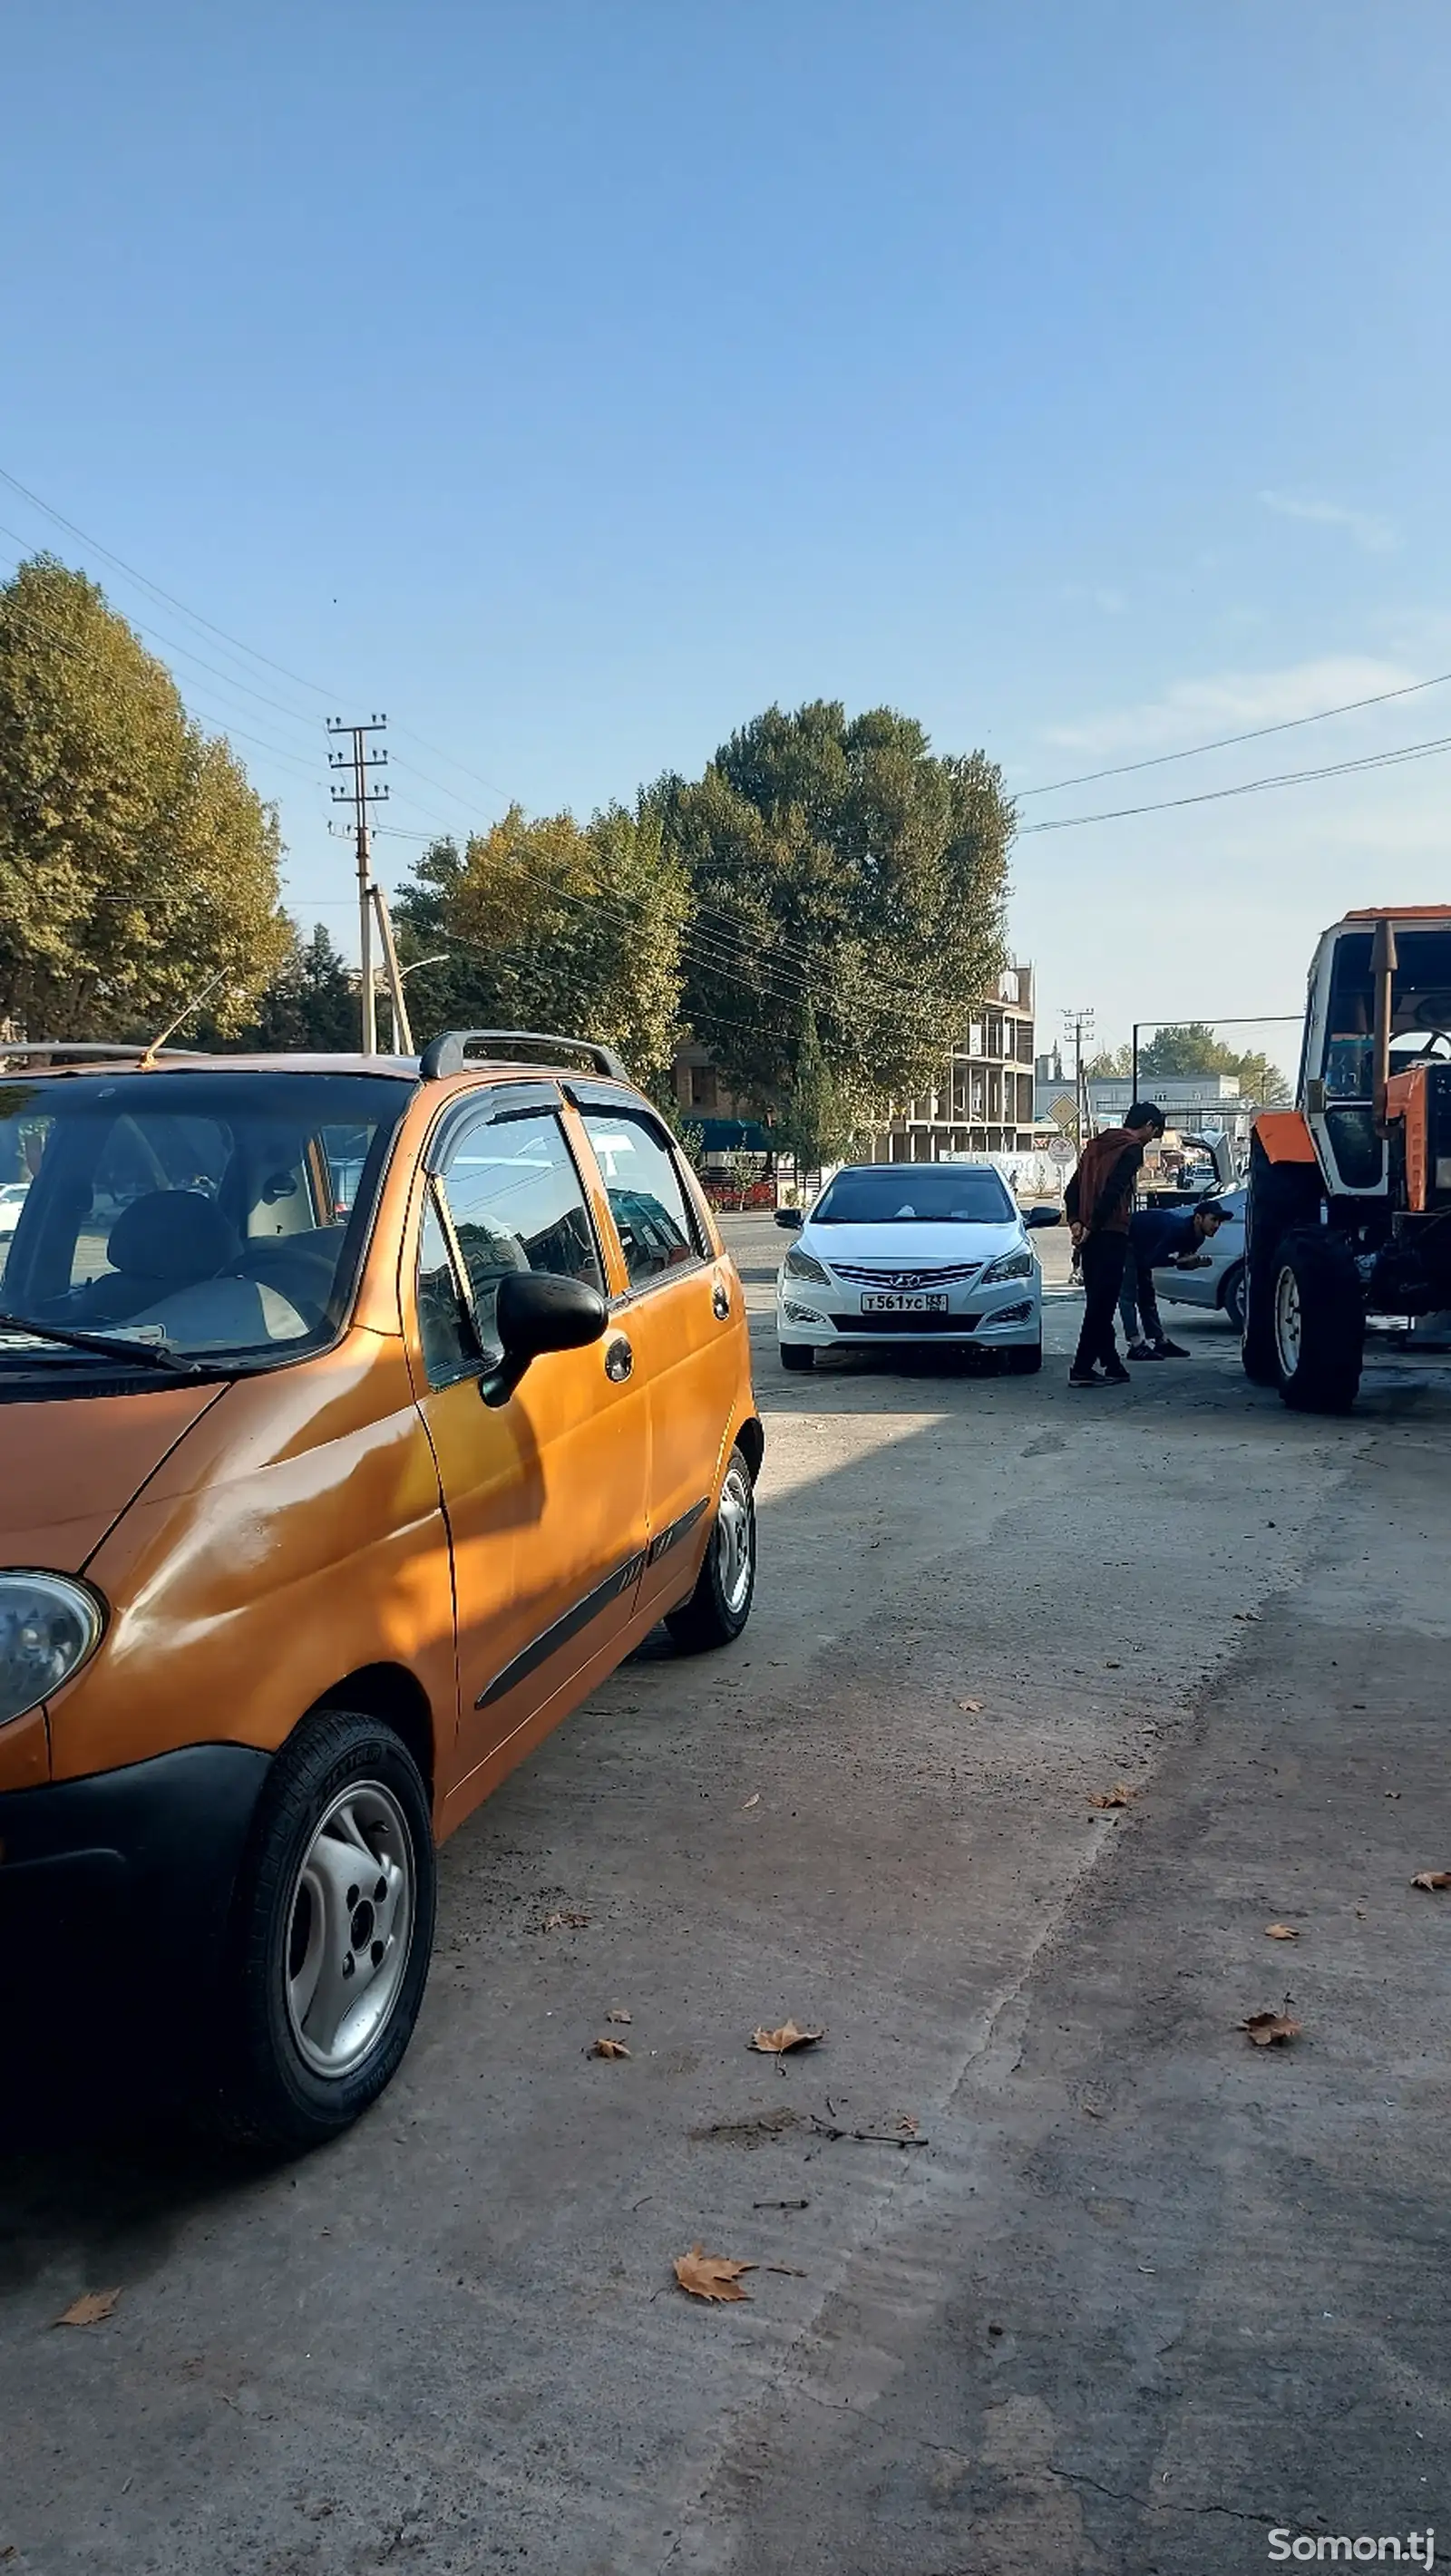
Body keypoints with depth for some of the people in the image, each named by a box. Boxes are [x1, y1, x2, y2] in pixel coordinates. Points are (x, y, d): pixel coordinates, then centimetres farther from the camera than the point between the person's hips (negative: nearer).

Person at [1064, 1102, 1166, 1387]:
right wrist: (1091, 1227, -15)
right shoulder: (1131, 1149, -7)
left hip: (1090, 1235, 8)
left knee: (1098, 1303, 10)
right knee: (1101, 1304, -6)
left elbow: (1072, 1189, 14)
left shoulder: (1096, 1145, 19)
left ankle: (1112, 1366, 16)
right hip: (1111, 1234, -8)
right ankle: (1082, 1369, -8)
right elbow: (1113, 1191, -19)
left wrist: (1075, 1222, 4)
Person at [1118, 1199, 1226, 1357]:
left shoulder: (1197, 1236, -7)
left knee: (1147, 1295, 12)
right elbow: (1152, 1261, -35)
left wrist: (1197, 1262, -16)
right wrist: (1180, 1259, -32)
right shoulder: (1178, 1229, -34)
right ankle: (1136, 1346, -21)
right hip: (1127, 1240, -10)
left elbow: (1183, 1262, 3)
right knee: (1128, 1294, -15)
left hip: (1141, 1247, 10)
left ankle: (1161, 1341, 16)